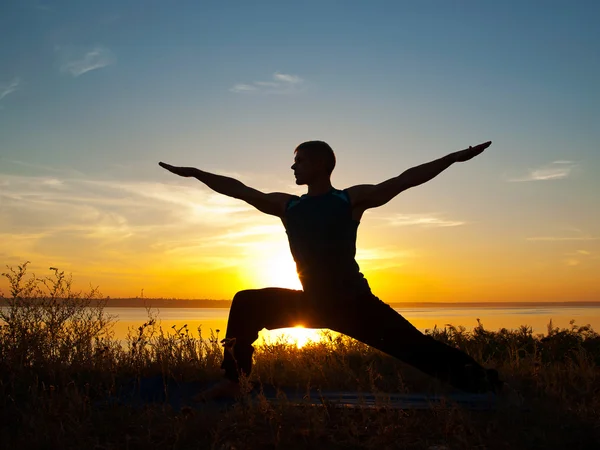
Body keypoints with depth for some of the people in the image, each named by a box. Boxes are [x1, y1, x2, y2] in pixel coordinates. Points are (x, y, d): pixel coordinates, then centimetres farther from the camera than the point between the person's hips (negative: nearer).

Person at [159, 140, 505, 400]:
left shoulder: (352, 199, -3)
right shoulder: (287, 205, 8)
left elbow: (405, 180, -9)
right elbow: (238, 189, 12)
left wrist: (455, 158, -15)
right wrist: (193, 173, 15)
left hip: (354, 302, -4)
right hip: (311, 302, 4)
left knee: (414, 345, -13)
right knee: (247, 303, -6)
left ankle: (481, 382, -8)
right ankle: (233, 381, -3)